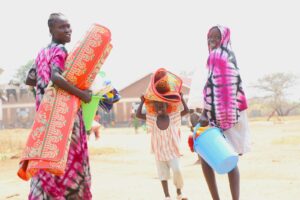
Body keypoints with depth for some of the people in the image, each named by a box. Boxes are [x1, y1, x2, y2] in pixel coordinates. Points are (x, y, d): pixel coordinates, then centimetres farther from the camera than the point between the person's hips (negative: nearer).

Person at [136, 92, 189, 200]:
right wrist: (142, 102, -5)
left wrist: (181, 98, -7)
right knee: (163, 175, 6)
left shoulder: (173, 117, -4)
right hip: (159, 153, 1)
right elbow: (138, 115, -6)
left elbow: (186, 110, -7)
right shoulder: (152, 119, -2)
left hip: (172, 151, -1)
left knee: (177, 171, -11)